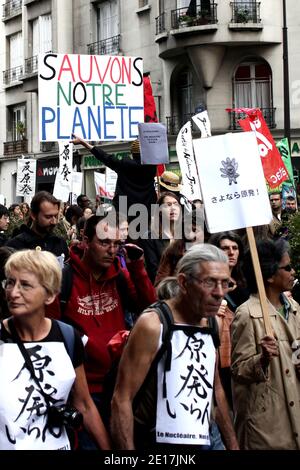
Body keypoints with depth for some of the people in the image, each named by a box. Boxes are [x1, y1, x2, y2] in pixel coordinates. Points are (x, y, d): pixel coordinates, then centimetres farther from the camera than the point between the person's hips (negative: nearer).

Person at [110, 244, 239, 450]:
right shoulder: (153, 325, -15)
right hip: (156, 443, -6)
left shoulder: (209, 326, 5)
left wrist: (233, 445, 12)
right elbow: (122, 400, -16)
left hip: (200, 442, 7)